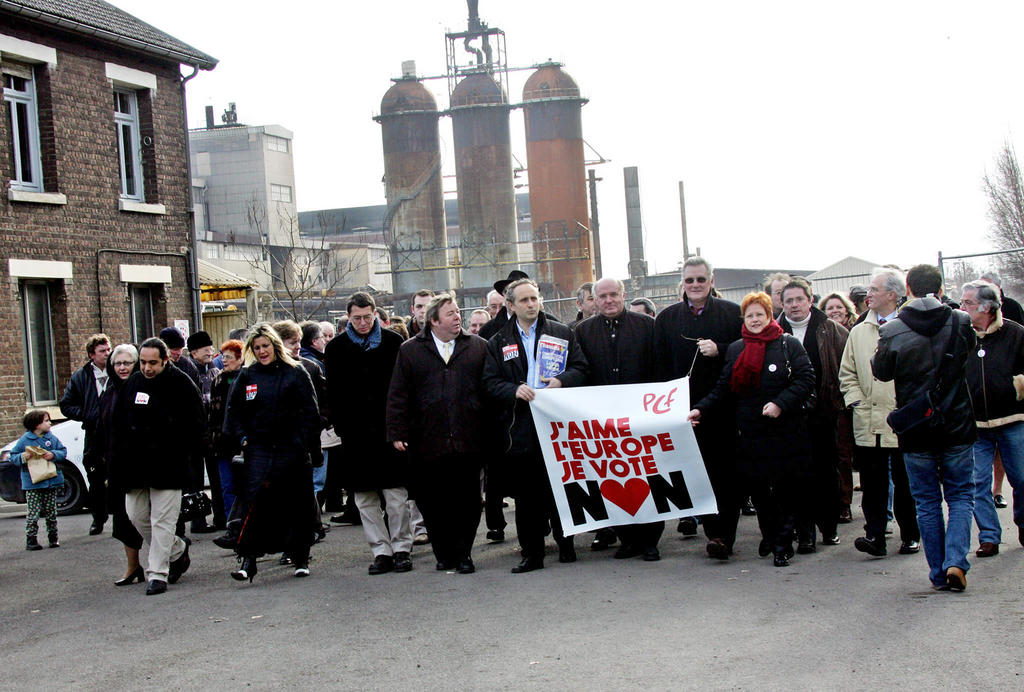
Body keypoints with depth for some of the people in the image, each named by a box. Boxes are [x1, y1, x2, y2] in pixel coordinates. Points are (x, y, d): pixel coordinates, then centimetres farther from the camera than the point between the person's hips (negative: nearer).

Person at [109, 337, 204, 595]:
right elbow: (117, 424, 15)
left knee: (162, 520, -5)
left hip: (167, 467, -6)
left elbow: (195, 424, -4)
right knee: (137, 517, 9)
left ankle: (157, 573, 0)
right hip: (135, 466, 6)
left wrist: (182, 455, -9)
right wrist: (118, 461, 8)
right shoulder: (132, 383, 9)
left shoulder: (181, 383, -6)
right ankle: (178, 551, 28)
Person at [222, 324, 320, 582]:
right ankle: (248, 559, -14)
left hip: (291, 448, -1)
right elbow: (233, 411, 15)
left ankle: (301, 559, 18)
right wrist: (242, 438, 3)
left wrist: (304, 440, -6)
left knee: (296, 503, 5)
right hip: (259, 448, 1)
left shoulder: (295, 373, 3)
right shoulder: (246, 376, 10)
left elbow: (310, 410, 3)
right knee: (256, 500, -14)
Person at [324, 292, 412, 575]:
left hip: (389, 427, -2)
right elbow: (333, 392, 8)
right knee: (365, 497, 4)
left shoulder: (393, 342, 4)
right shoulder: (336, 348, 7)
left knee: (396, 494, -1)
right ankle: (381, 551, 10)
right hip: (355, 432, 2)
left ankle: (401, 549, 7)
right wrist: (340, 427, -1)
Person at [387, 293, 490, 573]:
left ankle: (463, 553, 13)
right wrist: (397, 434, -3)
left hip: (468, 443, 0)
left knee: (467, 501, 1)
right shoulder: (410, 350, 8)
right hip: (428, 443, 0)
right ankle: (444, 554, 16)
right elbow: (398, 396, 5)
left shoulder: (478, 347, 10)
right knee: (432, 503, 3)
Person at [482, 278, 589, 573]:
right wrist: (514, 390, -15)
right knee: (526, 493, 3)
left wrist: (561, 380, -14)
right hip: (519, 426, 1)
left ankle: (566, 545, 16)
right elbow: (491, 382, 5)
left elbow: (580, 368, 6)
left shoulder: (562, 333, 10)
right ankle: (532, 554, 9)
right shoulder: (498, 343, 11)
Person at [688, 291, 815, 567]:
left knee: (786, 489, -2)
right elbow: (723, 389, 13)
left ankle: (783, 544, 7)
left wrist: (781, 403, -18)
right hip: (750, 434, 3)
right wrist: (701, 409, -2)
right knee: (757, 489, 6)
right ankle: (768, 534, 27)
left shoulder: (789, 345, 1)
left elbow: (806, 379, -7)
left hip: (785, 432, -3)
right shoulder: (735, 349, 13)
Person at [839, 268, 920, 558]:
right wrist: (856, 401, 2)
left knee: (905, 482, 5)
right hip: (868, 422, 3)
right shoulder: (859, 332, 13)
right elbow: (847, 373, 16)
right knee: (872, 482, -1)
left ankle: (910, 536, 17)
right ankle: (875, 536, 0)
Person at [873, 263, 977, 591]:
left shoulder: (891, 331, -11)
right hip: (957, 427, 1)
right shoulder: (960, 323, -6)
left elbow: (882, 372, 2)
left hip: (915, 430, 0)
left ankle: (938, 572, 12)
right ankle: (955, 561, -7)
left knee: (927, 502, 11)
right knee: (961, 495, 11)